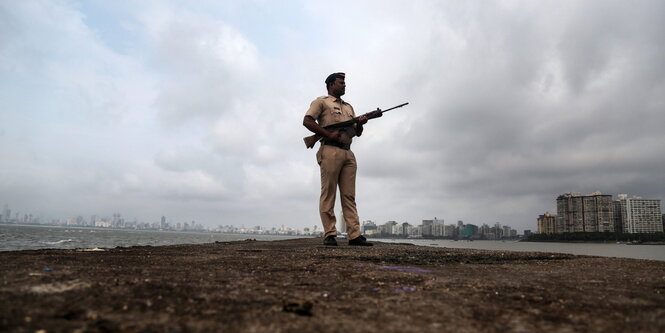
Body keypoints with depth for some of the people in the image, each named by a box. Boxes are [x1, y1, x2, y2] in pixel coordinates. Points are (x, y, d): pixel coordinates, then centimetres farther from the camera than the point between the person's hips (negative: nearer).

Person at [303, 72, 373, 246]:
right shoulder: (321, 102, 9)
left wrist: (360, 123, 4)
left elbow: (357, 133, 27)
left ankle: (355, 235, -2)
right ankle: (329, 235, -5)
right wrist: (328, 134, -14)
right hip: (330, 151, -6)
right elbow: (307, 121, -5)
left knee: (349, 196, 1)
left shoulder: (349, 107, 29)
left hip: (348, 153, 6)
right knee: (328, 194, -6)